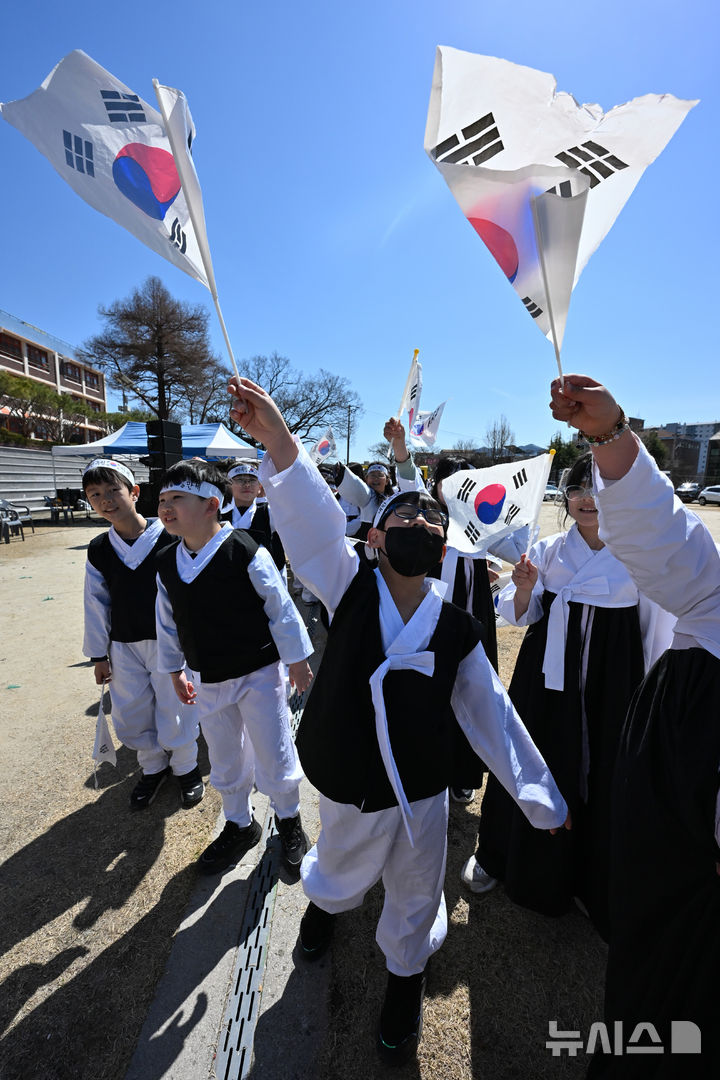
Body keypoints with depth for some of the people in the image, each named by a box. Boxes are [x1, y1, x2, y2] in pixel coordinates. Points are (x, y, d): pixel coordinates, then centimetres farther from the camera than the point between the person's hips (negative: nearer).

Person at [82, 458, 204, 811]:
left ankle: (186, 768, 34)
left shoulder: (168, 539, -14)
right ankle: (153, 768, 42)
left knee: (173, 715, 7)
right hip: (124, 647, 4)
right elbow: (97, 603, 5)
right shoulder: (98, 550, -1)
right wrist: (99, 655, 8)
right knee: (130, 718, 15)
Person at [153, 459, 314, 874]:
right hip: (207, 680, 6)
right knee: (224, 759, 22)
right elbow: (168, 622, 10)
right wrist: (175, 670, 16)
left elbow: (281, 609, -15)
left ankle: (289, 820, 40)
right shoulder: (167, 564, -3)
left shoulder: (246, 552, -22)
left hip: (259, 674, -5)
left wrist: (297, 660, -8)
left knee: (273, 753, 11)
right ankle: (240, 825, 48)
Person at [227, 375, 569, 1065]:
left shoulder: (457, 629, -13)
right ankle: (324, 902, 67)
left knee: (414, 898, 23)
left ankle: (405, 974, 58)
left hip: (423, 796, 1)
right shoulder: (350, 587, -18)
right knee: (340, 873, 29)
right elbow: (313, 519, -34)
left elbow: (491, 715, -4)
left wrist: (540, 796, 2)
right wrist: (275, 435, -47)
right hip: (346, 790, 0)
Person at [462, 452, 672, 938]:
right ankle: (498, 855, 39)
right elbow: (520, 616, -1)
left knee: (602, 775, 10)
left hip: (611, 679, -1)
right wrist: (524, 589, -21)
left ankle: (596, 884, 39)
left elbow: (657, 635, 1)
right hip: (548, 674, 2)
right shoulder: (548, 549, -1)